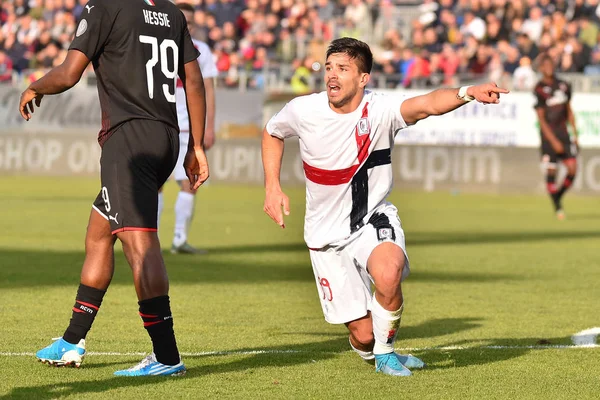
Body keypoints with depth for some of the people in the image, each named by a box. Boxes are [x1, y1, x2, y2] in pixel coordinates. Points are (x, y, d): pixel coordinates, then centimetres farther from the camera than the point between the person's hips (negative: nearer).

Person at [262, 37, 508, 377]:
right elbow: (272, 133, 13)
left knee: (388, 274, -37)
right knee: (363, 334, -2)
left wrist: (466, 93, -59)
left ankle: (385, 351, -8)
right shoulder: (303, 111, -11)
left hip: (374, 219, -1)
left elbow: (426, 105, -40)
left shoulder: (380, 109, -19)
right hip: (327, 233, 2)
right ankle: (368, 348, 40)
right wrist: (272, 187, 3)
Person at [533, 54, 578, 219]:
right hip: (549, 135, -5)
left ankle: (558, 196, 19)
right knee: (551, 172, -3)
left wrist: (575, 135, 13)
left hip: (564, 132, 5)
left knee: (573, 169, -4)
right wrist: (553, 141, -13)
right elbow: (541, 118, -9)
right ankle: (557, 207, 8)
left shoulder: (564, 86, 8)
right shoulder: (539, 90, -8)